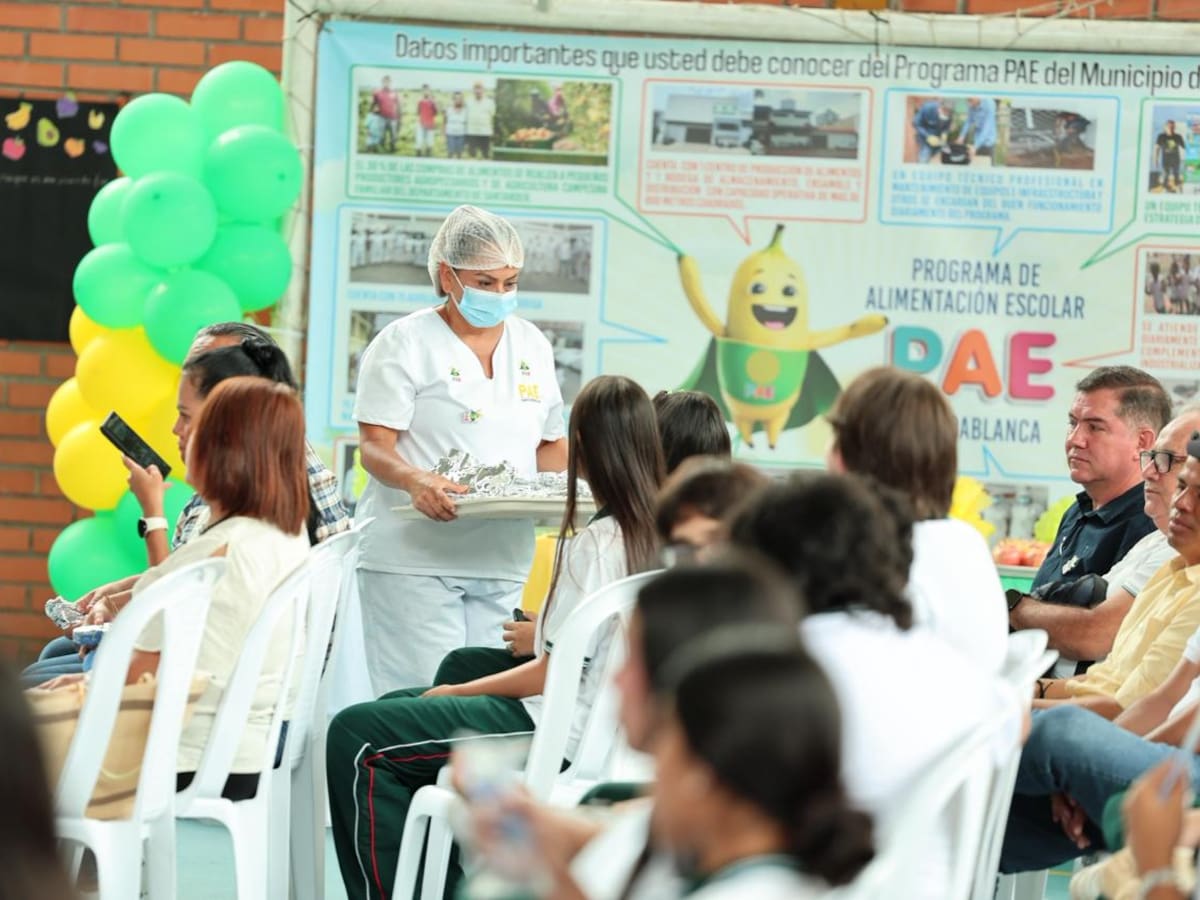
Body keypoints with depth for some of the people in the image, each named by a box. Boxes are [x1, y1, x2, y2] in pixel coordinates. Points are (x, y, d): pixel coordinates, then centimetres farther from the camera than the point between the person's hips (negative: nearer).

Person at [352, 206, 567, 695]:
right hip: (415, 558, -5)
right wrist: (416, 481, -29)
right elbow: (374, 446, -8)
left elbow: (549, 443, 21)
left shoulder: (531, 344, 16)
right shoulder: (404, 343, -1)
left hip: (502, 560, 5)